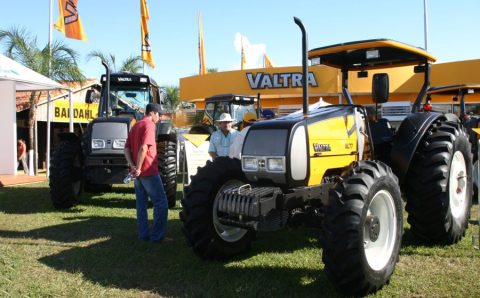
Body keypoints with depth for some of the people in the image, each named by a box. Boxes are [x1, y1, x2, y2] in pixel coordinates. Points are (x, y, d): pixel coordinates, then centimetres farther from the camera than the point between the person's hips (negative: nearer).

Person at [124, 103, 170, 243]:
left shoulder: (135, 126, 17)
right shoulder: (149, 125, -10)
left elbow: (127, 149, 10)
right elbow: (143, 148, -22)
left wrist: (132, 166, -2)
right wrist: (138, 168, -17)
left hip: (138, 173, 9)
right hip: (149, 171, -9)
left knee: (141, 204, 12)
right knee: (161, 203, -3)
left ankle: (143, 235, 15)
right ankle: (157, 236, -4)